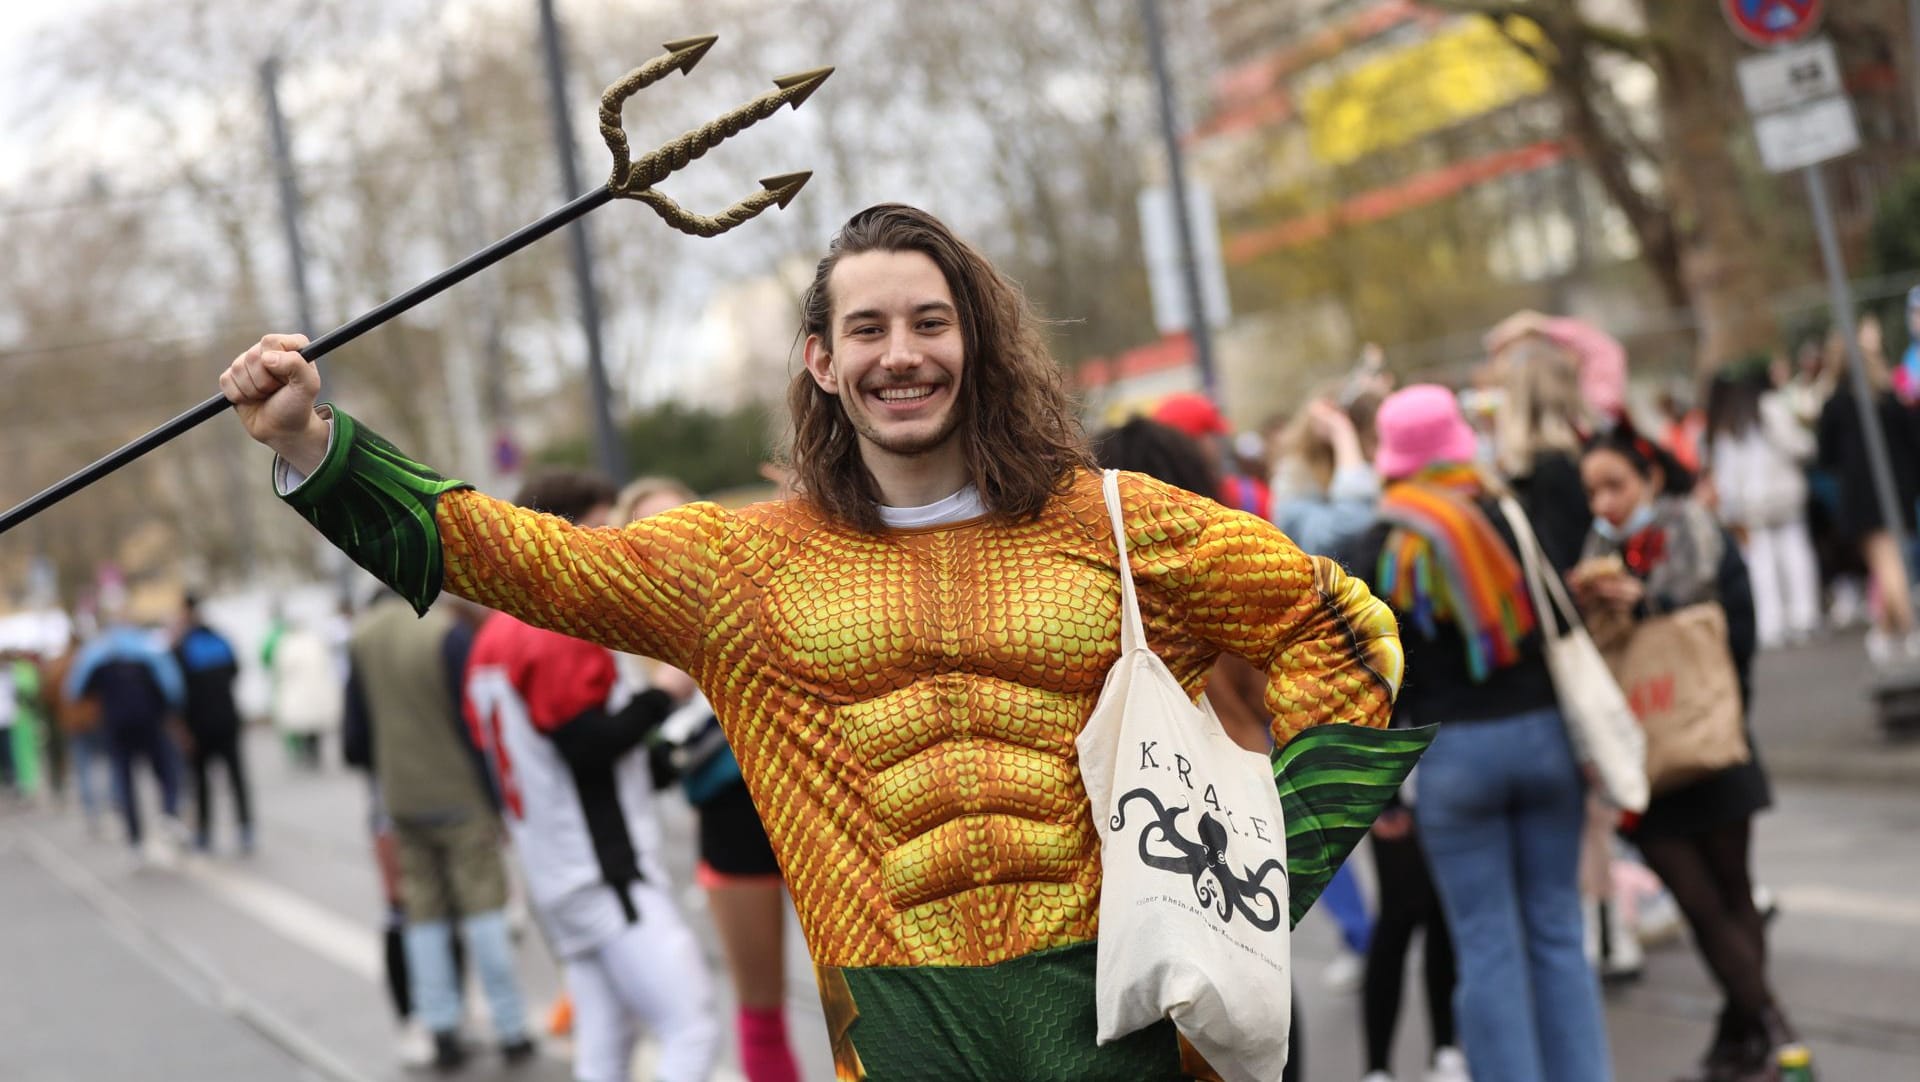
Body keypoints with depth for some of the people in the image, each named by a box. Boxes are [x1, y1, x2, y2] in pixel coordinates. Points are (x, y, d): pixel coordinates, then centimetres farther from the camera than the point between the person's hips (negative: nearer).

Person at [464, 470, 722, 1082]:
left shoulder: (493, 637, 14)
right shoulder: (562, 633, -16)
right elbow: (589, 744, -22)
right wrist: (663, 696, -12)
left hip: (554, 876, 10)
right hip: (608, 876, -10)